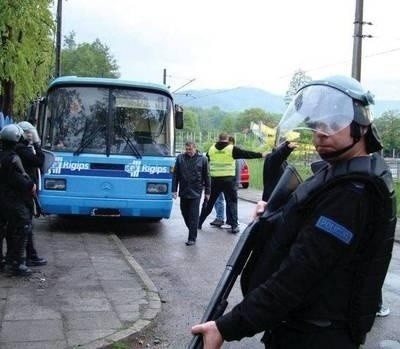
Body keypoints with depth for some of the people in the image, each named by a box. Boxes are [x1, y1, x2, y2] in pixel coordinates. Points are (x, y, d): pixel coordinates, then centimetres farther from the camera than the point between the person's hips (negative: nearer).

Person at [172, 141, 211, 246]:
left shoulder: (202, 159, -3)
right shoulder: (180, 158, 1)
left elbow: (206, 176, 2)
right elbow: (175, 175, 4)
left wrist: (207, 192, 2)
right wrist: (174, 190, 0)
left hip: (196, 192, -3)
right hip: (184, 191, 3)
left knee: (193, 216, -4)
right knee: (185, 213, 13)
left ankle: (192, 238, 2)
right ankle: (192, 232, 33)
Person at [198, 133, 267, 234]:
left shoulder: (211, 149, 6)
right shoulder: (232, 149, -5)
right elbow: (247, 154, -4)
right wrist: (261, 155, 1)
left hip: (214, 180, 3)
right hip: (228, 180, -3)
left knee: (209, 202, 13)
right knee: (231, 202, 6)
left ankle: (199, 222, 20)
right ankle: (234, 225, 1)